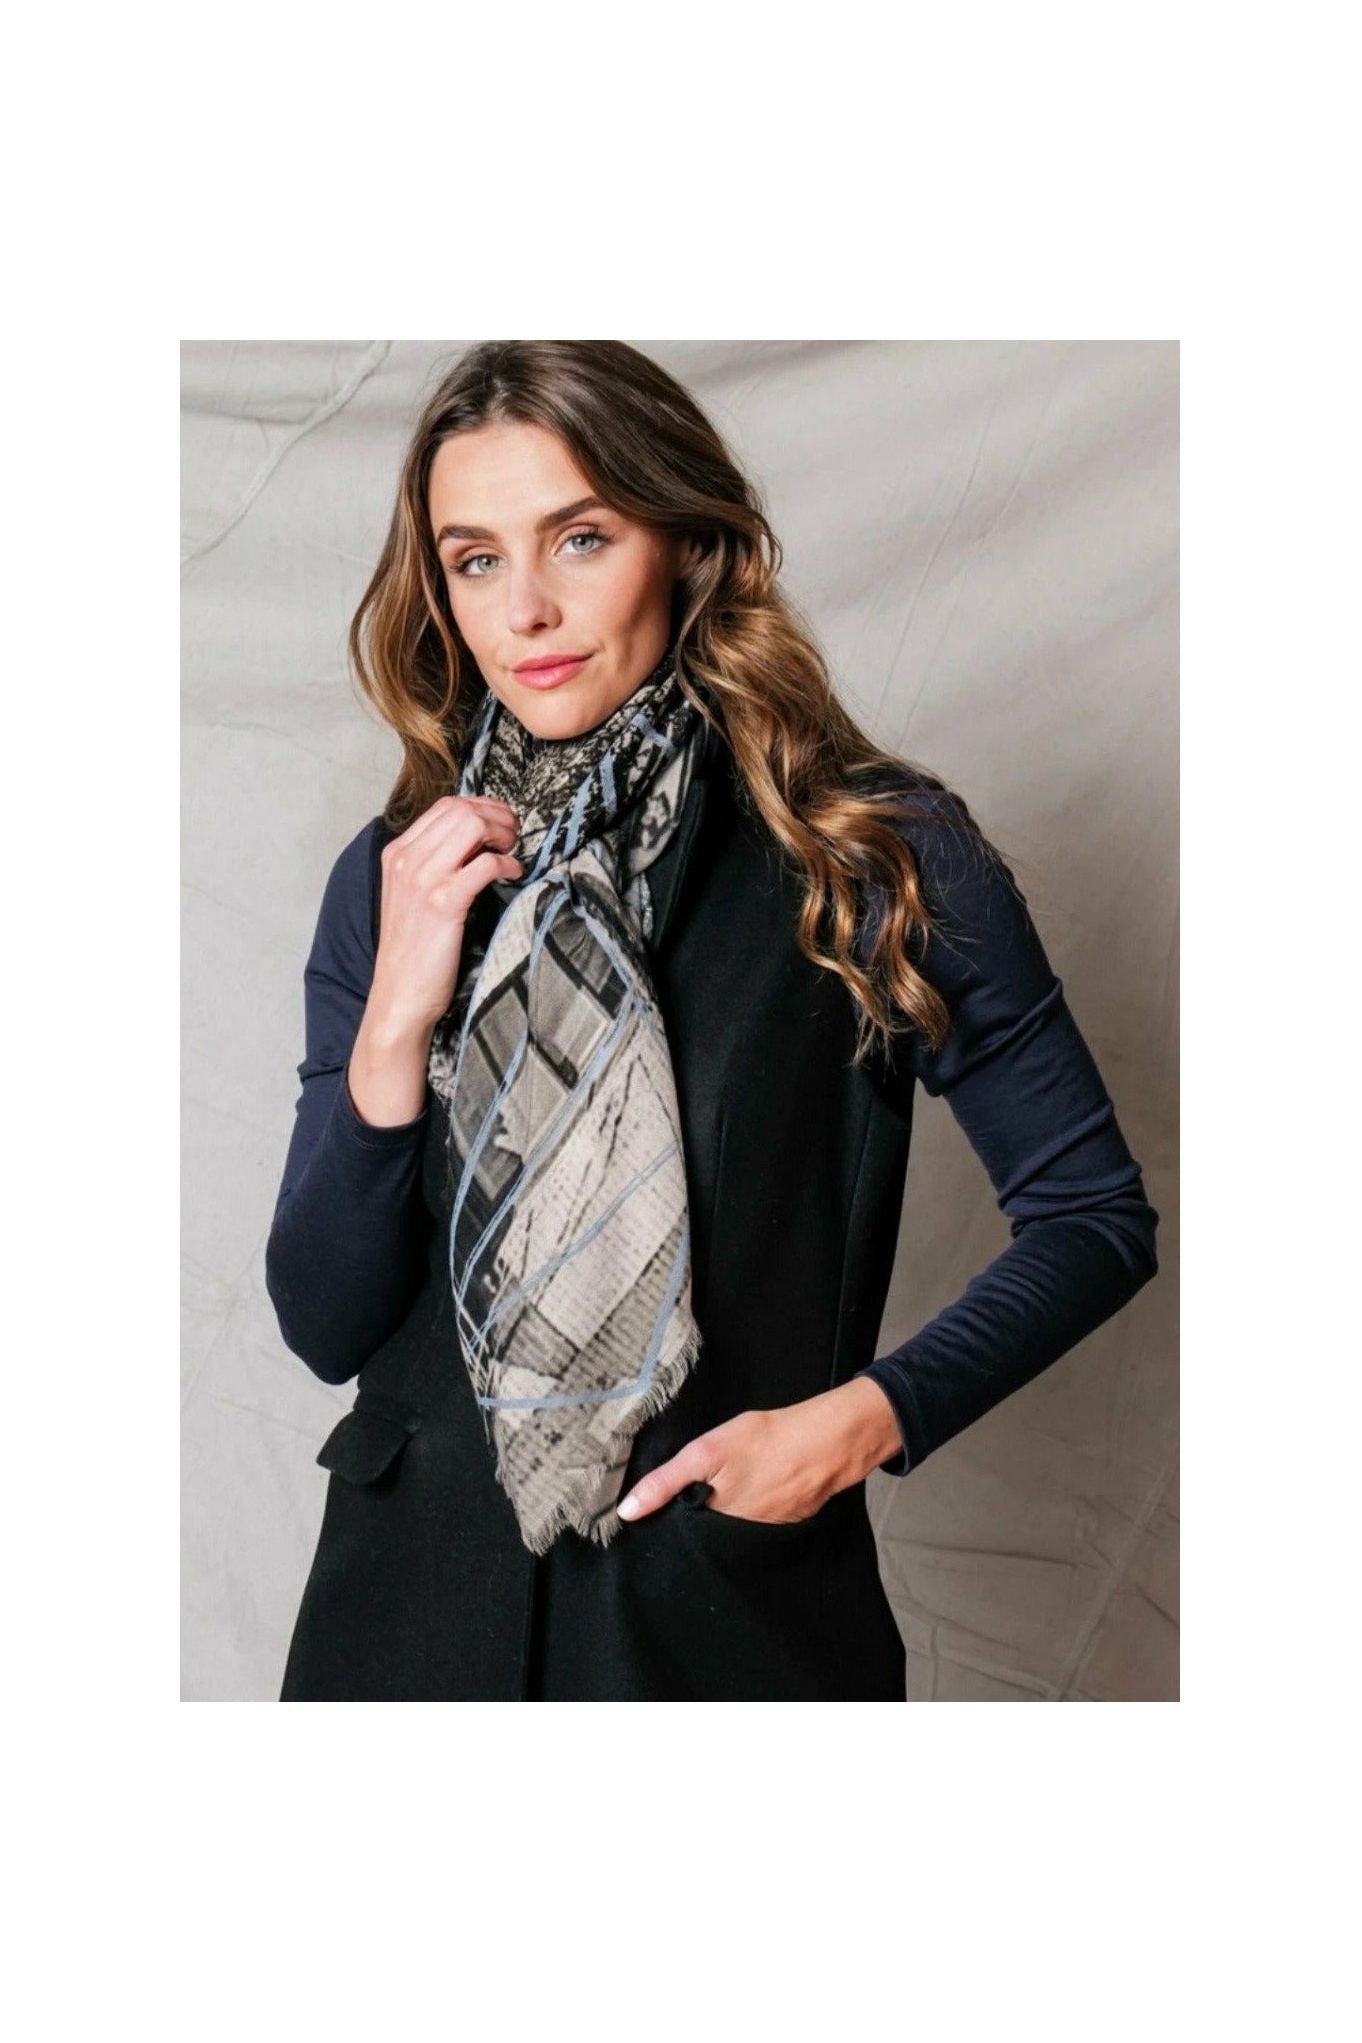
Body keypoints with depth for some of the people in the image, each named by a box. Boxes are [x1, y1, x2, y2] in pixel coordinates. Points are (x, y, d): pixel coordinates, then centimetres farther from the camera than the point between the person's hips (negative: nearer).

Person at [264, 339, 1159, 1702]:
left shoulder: (880, 857, -8)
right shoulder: (393, 881, 0)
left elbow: (1092, 1215, -1)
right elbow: (325, 1328, -2)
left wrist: (868, 1417, -13)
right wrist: (395, 1025, -15)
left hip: (743, 1605, -2)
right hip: (419, 1597, 3)